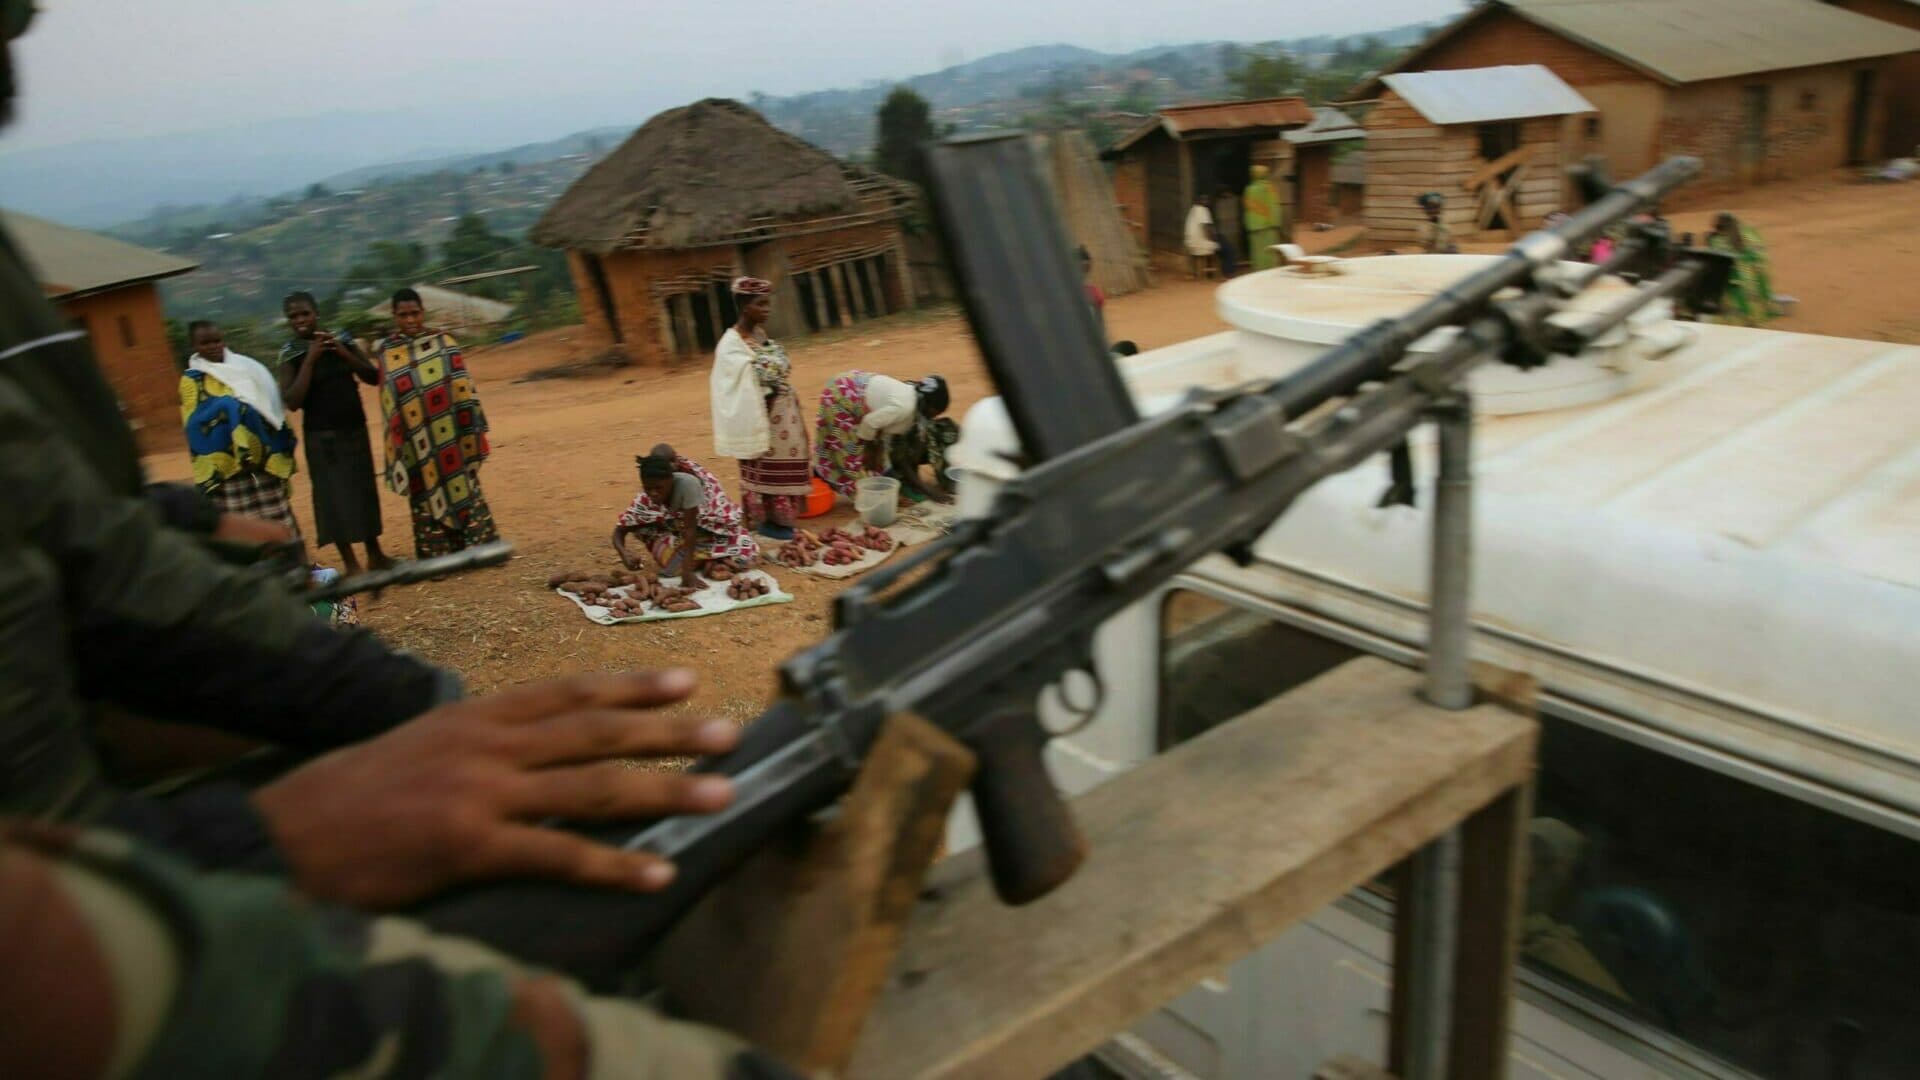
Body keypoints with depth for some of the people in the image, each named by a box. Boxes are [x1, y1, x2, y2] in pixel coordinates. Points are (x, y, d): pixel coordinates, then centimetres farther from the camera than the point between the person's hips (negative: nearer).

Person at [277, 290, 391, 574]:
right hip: (322, 436, -3)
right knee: (335, 495, -1)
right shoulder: (290, 353, -7)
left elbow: (374, 378, -2)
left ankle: (375, 554, 23)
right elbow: (292, 402, -17)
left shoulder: (342, 339, 1)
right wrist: (310, 359, -20)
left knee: (365, 488, 11)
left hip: (354, 429, 3)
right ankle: (351, 563, 6)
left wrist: (343, 352, -14)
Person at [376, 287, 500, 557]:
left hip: (449, 435, 0)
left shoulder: (443, 342, 2)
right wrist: (396, 442, 6)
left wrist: (471, 427, -2)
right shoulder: (387, 353, 3)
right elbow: (388, 404, 6)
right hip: (417, 442, 1)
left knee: (463, 488, 5)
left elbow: (462, 386, 2)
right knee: (428, 496, 7)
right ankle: (438, 558, 13)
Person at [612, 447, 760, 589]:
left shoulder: (687, 482, -38)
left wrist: (687, 571, -35)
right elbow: (619, 531, -17)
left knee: (745, 555, -24)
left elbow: (690, 528, -34)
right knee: (671, 567, -21)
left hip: (715, 524, -3)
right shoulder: (645, 499, -24)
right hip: (678, 528, 3)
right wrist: (624, 554, -39)